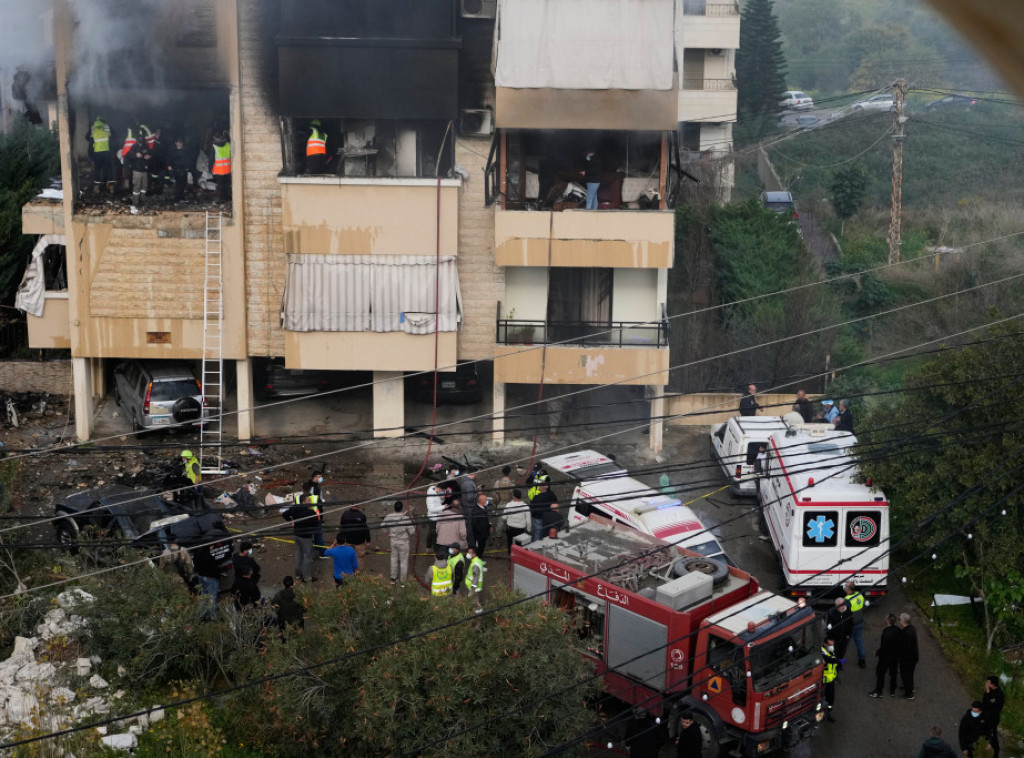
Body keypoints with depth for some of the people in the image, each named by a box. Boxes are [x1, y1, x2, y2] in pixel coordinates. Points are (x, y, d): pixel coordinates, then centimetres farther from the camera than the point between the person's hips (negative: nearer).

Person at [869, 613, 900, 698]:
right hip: (896, 656, 6)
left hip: (885, 656, -6)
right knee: (893, 673, 20)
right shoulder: (898, 630, -9)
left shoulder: (886, 632, -30)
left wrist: (877, 652, -8)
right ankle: (892, 691, 32)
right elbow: (899, 642, 4)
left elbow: (884, 647, -26)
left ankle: (878, 692, 22)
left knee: (880, 673, 11)